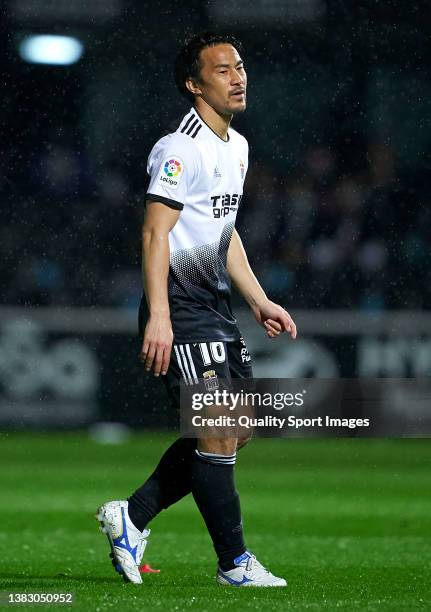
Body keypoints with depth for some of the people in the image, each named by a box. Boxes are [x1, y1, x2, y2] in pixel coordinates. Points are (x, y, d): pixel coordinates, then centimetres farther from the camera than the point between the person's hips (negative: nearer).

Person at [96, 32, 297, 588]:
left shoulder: (236, 146, 16)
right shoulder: (182, 147, -14)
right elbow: (155, 232, -19)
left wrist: (259, 302, 20)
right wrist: (158, 317, -27)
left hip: (214, 310, 10)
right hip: (180, 314, -10)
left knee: (235, 430, 8)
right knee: (220, 433, -10)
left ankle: (132, 517, 15)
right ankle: (234, 562, -1)